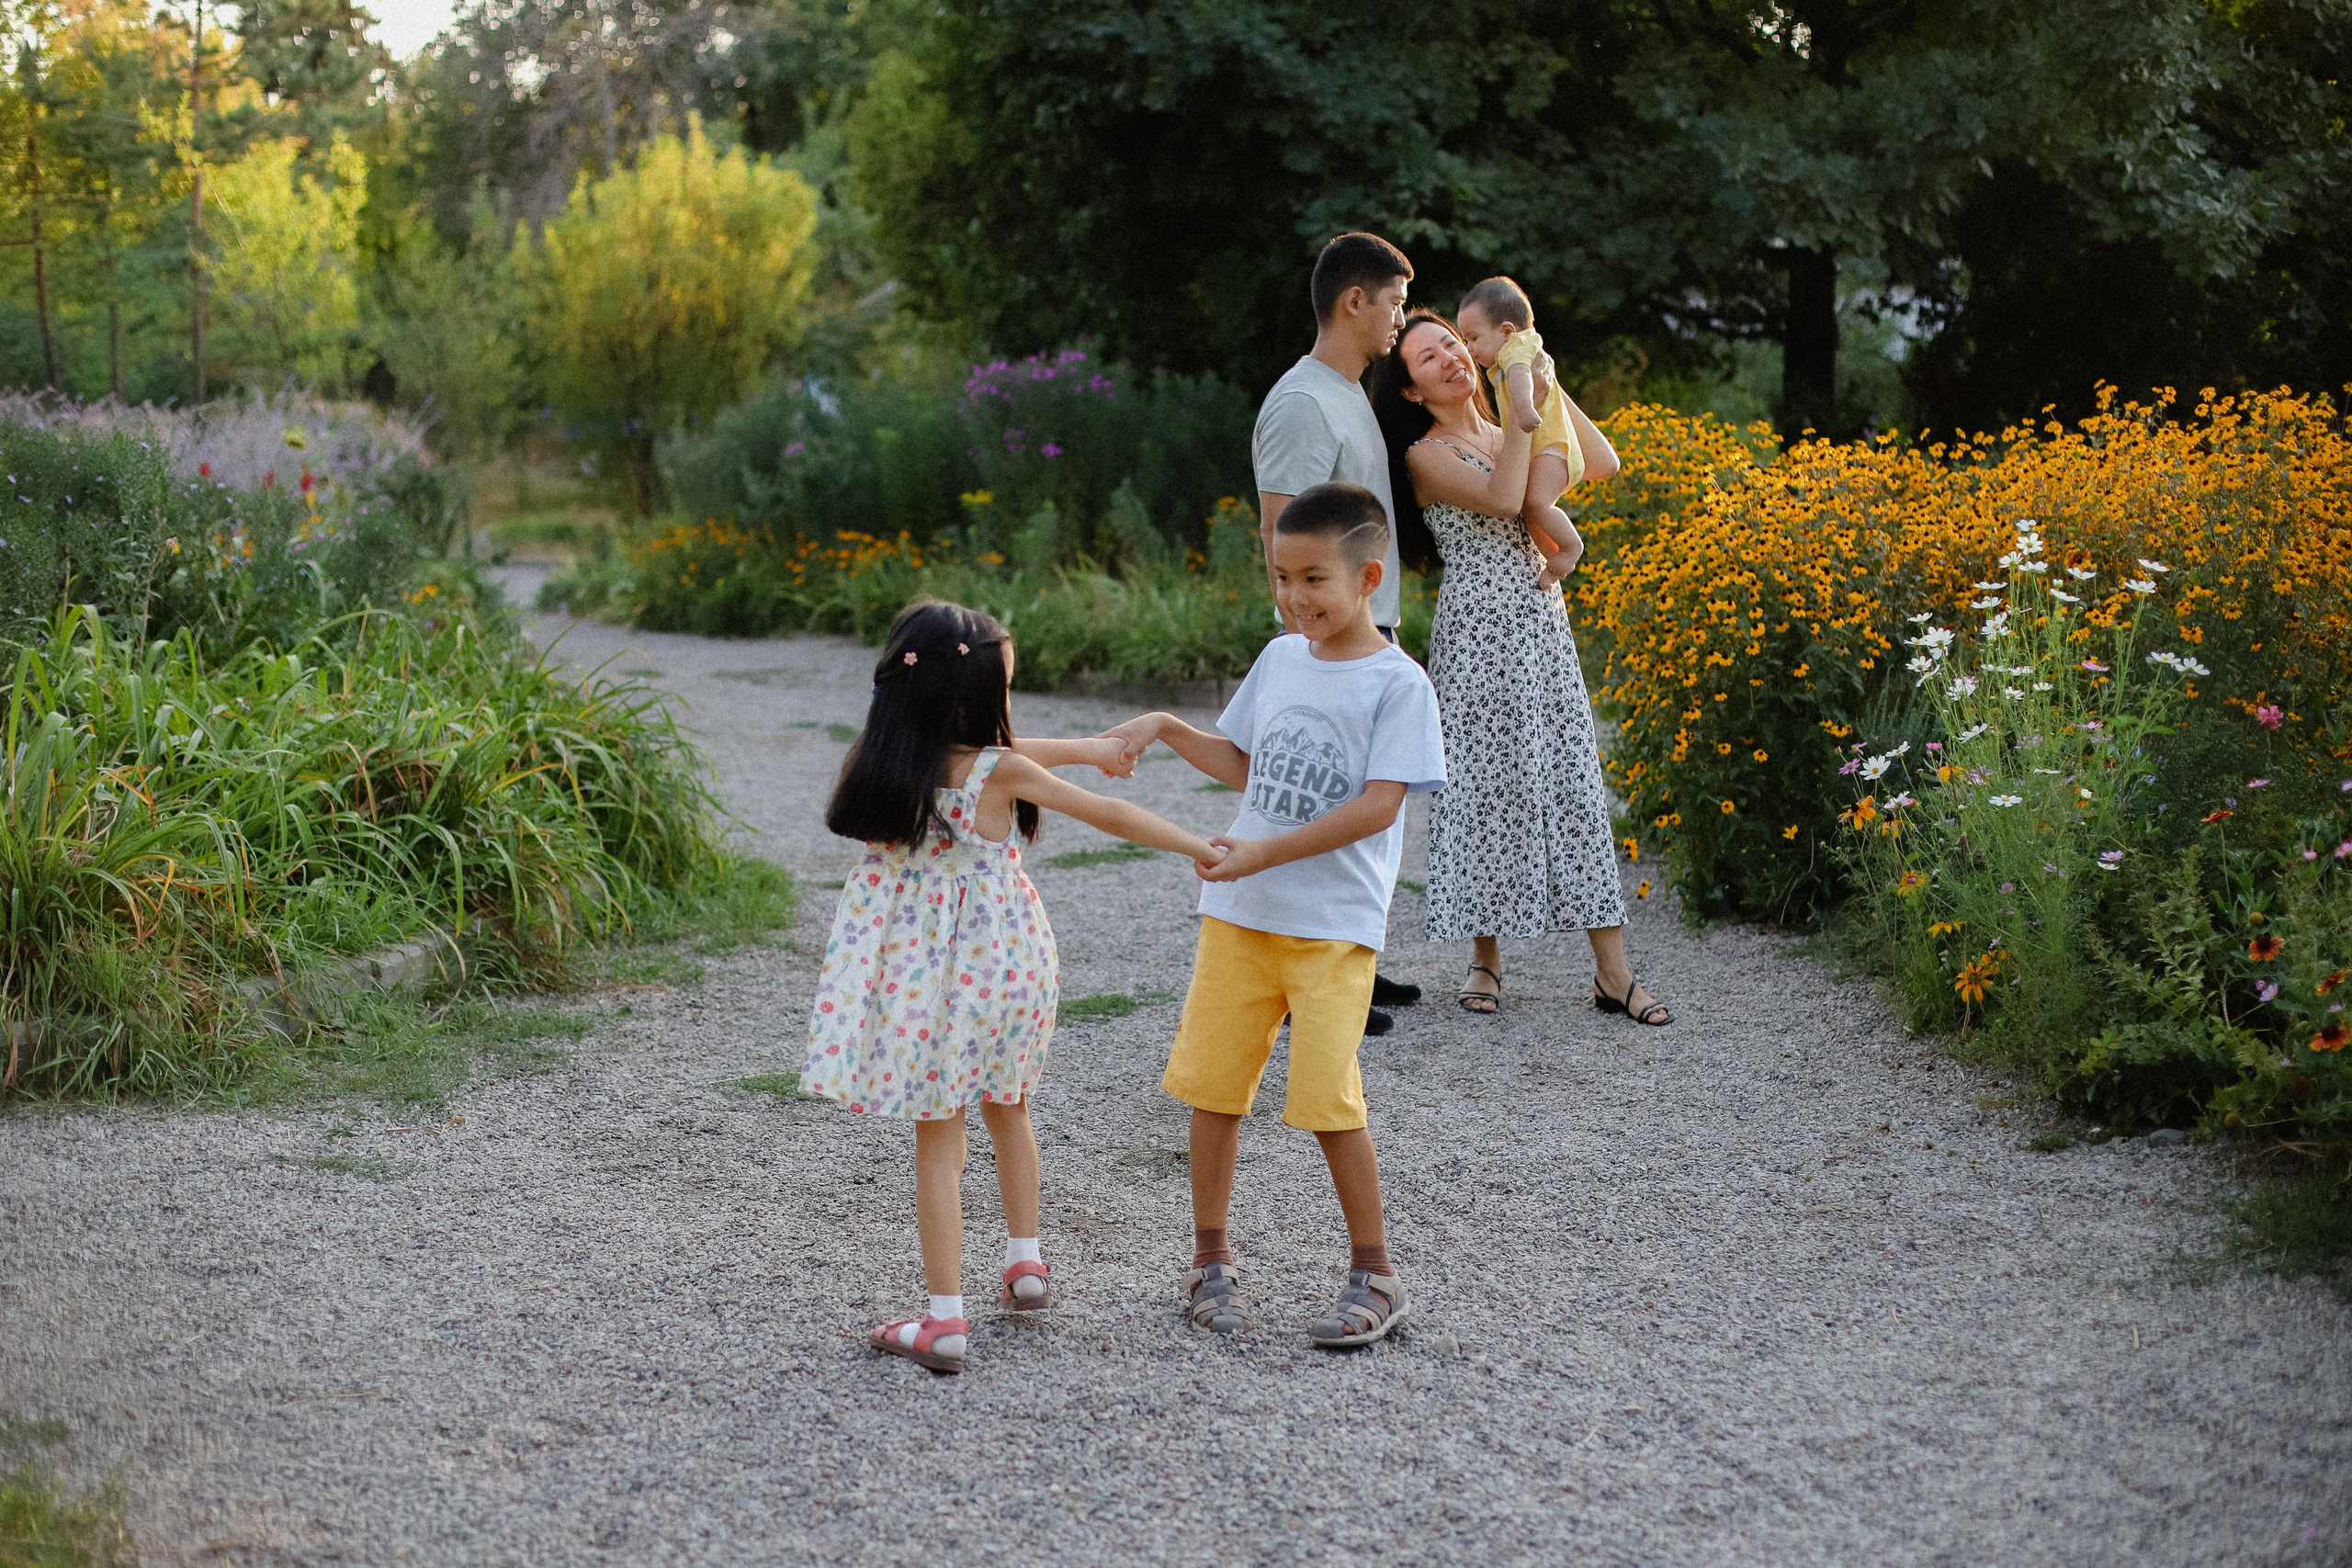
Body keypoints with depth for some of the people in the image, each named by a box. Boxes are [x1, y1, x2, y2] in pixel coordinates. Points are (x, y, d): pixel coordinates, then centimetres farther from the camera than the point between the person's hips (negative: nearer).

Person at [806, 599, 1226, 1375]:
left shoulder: (885, 762, -6)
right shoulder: (997, 772, -16)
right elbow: (1109, 816, -8)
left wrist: (1080, 747, 17)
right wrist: (1201, 848, 5)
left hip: (921, 975, 1)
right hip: (998, 963, -1)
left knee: (938, 1138, 6)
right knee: (1007, 1109, 24)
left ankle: (945, 1319, 3)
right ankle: (1025, 1263, 34)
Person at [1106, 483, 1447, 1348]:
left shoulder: (1397, 683, -10)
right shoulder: (1280, 659, 8)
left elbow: (1378, 806, -17)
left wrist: (1267, 853, -22)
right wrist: (1167, 728, 6)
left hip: (1333, 922, -6)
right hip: (1238, 913, 6)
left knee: (1327, 1098, -8)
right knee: (1211, 1081, 7)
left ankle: (1374, 1275, 9)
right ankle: (1211, 1259, 22)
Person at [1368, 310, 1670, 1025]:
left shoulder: (1509, 437, 15)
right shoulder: (1427, 455, -5)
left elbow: (1602, 464, 9)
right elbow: (1502, 498, -20)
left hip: (1544, 629, 5)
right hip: (1480, 635, -5)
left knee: (1575, 784, 2)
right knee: (1490, 787, -1)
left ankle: (1612, 971, 3)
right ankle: (1487, 959, 14)